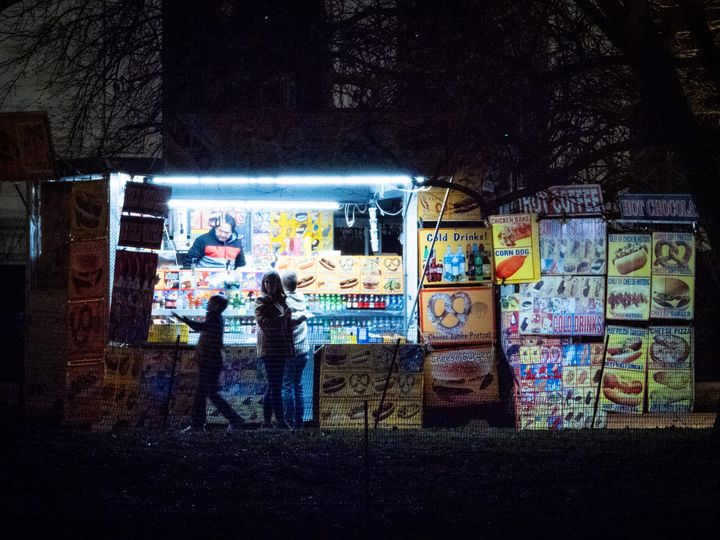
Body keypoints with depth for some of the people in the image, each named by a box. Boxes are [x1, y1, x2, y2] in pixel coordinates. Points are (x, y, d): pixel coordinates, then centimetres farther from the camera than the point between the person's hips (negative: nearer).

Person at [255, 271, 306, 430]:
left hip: (281, 349, 8)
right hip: (270, 349, -8)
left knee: (273, 385, 9)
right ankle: (280, 421, -12)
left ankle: (266, 421, 13)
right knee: (275, 386, -10)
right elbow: (263, 322, -18)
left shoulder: (280, 300, 18)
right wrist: (284, 317, -24)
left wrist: (297, 320, 18)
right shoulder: (262, 301, -5)